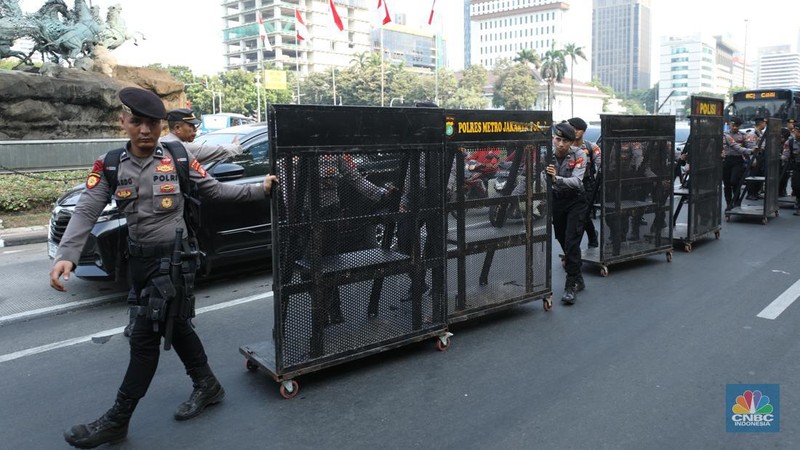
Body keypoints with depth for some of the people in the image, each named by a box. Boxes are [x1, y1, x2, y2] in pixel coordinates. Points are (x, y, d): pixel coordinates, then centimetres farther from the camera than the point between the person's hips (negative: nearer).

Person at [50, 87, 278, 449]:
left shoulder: (178, 158, -6)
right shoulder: (110, 164, 0)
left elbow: (216, 191, 2)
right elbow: (86, 211, -8)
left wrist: (260, 189, -5)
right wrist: (66, 255, -22)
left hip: (175, 256, -4)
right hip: (139, 258, 5)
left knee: (144, 336, -3)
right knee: (175, 325, 16)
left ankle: (117, 420, 10)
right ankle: (206, 386, 36)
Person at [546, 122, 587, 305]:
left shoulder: (579, 155, -19)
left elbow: (576, 181, -31)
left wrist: (556, 178, -48)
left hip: (575, 200, -3)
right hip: (556, 199, 3)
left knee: (571, 242, -12)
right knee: (562, 241, 10)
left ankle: (571, 286, -6)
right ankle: (578, 279, 28)